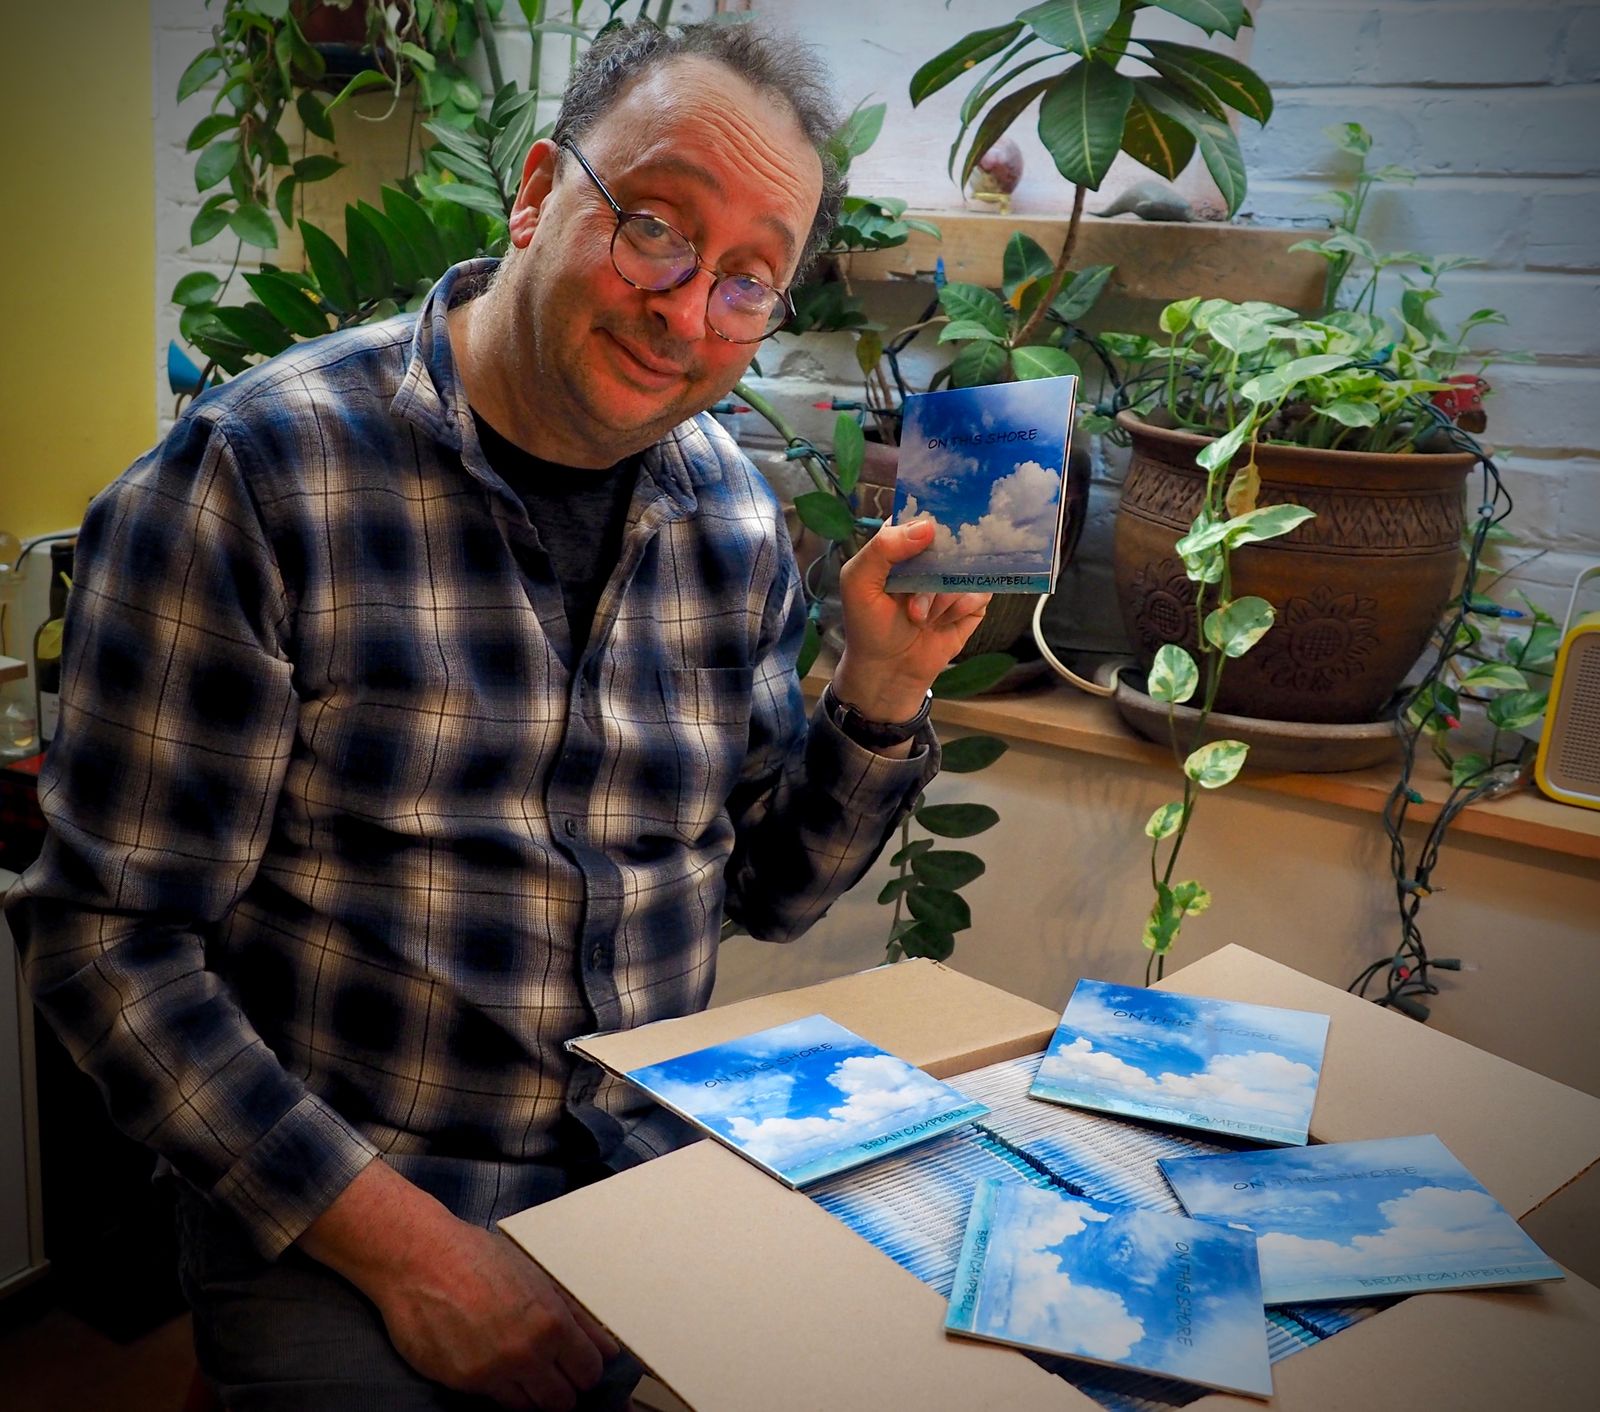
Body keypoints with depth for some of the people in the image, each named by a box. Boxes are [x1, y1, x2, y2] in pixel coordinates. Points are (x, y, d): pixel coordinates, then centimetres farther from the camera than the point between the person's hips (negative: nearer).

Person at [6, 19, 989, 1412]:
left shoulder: (735, 519, 2)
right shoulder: (258, 473, -14)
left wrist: (882, 689, -6)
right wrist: (399, 1239, -18)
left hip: (663, 1180, 5)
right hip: (332, 1229, -4)